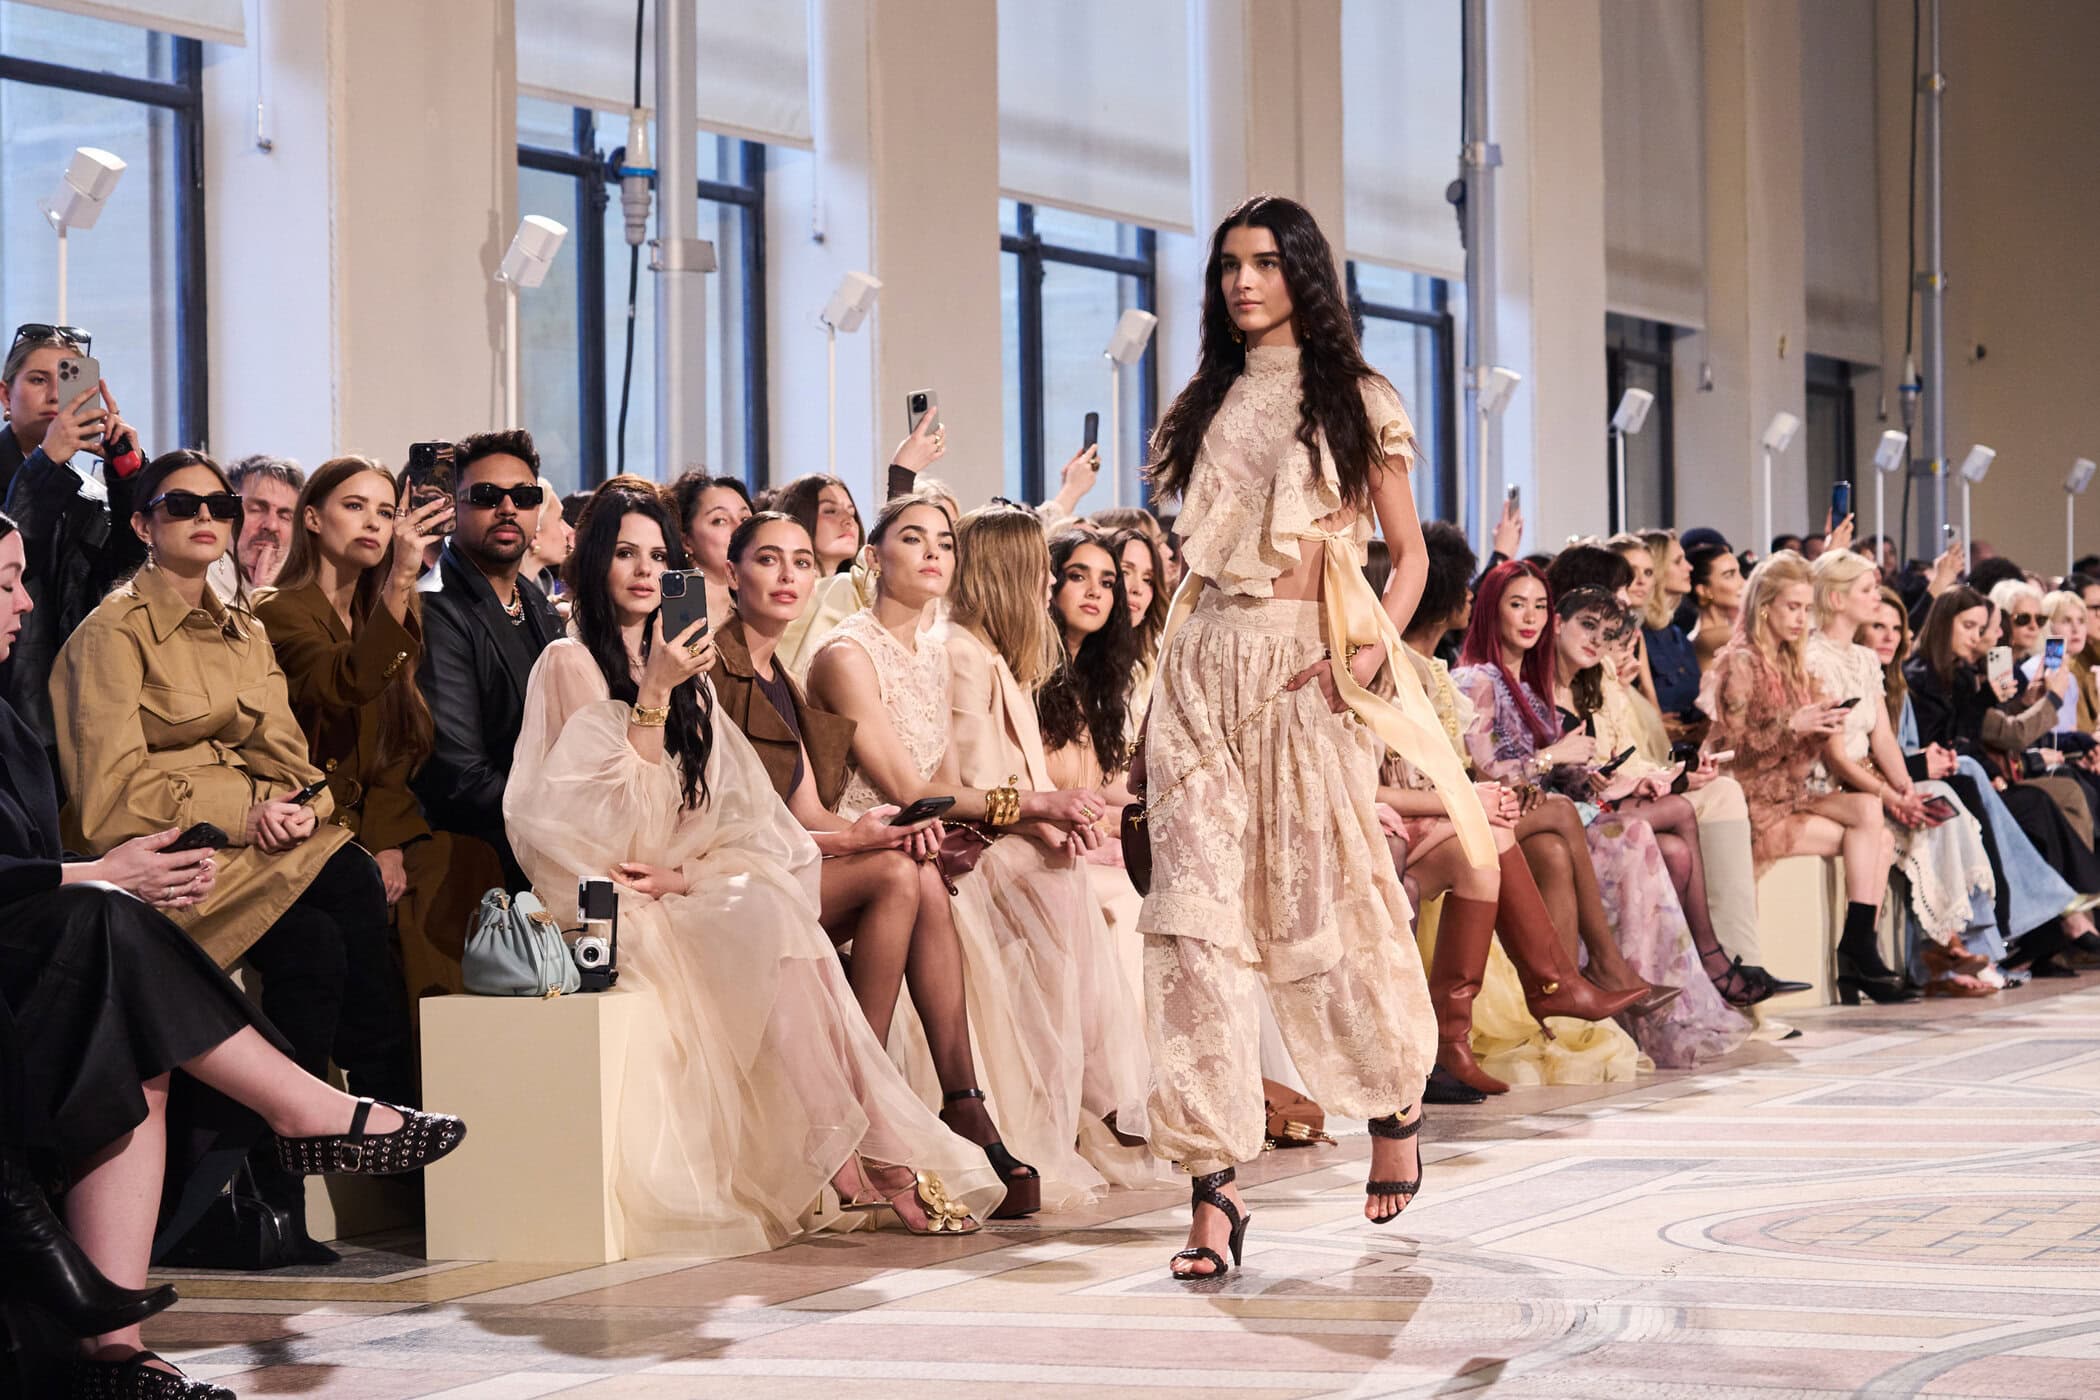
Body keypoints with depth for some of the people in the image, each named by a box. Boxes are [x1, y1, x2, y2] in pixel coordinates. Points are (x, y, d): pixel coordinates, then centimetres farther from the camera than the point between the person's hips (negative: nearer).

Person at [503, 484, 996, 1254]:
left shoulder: (682, 669, 20)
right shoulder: (572, 663, 0)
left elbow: (730, 806, 13)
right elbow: (618, 805, -11)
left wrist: (690, 874, -6)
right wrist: (654, 696, -19)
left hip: (693, 892, 5)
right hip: (617, 899, -5)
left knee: (776, 912, -27)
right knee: (768, 927, -30)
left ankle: (862, 1156, -36)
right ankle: (848, 1156, -33)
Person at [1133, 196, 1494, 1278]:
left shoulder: (1357, 400, 6)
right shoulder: (1204, 407, 17)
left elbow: (1409, 553, 5)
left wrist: (1373, 648, -12)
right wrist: (1166, 682, 8)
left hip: (1307, 672, -3)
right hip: (1205, 664, 3)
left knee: (1321, 905, -1)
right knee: (1196, 912, -9)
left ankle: (1397, 1106, 28)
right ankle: (1212, 1185, -12)